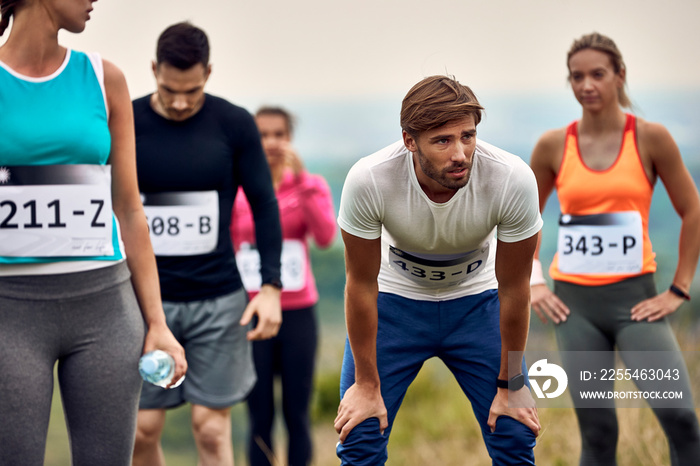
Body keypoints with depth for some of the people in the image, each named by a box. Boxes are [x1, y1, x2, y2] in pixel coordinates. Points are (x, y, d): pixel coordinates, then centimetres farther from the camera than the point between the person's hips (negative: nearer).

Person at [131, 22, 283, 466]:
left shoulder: (234, 125, -2)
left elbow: (264, 204, 3)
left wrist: (271, 287, -4)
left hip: (218, 300, 0)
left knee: (212, 427, -1)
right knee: (143, 428, 0)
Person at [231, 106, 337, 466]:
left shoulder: (309, 186, 4)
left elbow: (325, 236, -14)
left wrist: (301, 177, -17)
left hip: (297, 313, 0)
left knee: (297, 416, 3)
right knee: (259, 418, 0)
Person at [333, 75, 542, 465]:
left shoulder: (514, 180, -31)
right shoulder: (369, 180, -33)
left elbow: (514, 287, -16)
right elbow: (362, 284, -18)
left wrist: (511, 385, -7)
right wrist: (367, 384, -10)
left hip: (476, 300, 1)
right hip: (396, 299, -1)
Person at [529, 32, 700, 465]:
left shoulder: (651, 138, -3)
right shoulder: (553, 145, 3)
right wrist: (534, 283, 6)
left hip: (635, 296, -2)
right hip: (575, 302, 2)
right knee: (597, 430, 3)